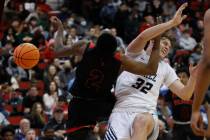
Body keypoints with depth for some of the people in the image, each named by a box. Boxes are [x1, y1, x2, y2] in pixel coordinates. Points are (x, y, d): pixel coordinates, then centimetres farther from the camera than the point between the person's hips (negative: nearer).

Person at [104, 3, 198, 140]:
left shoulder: (166, 68, 24)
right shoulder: (136, 54, 12)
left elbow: (184, 94, 16)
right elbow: (143, 36, -11)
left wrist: (193, 76, -4)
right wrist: (172, 22, -15)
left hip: (146, 114, 1)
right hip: (121, 111, -1)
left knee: (142, 121, -37)